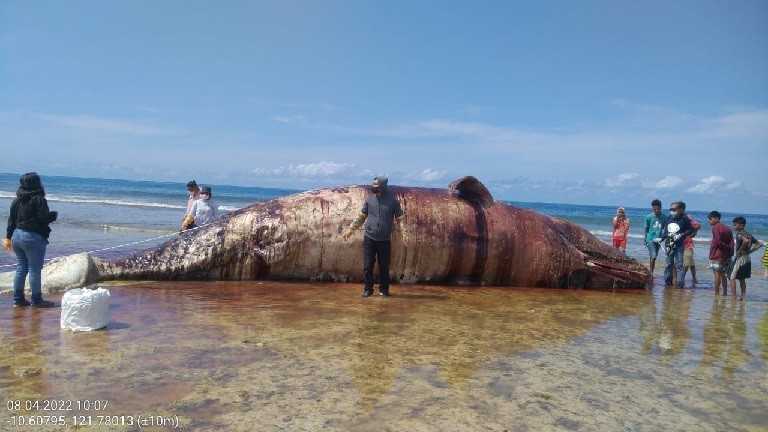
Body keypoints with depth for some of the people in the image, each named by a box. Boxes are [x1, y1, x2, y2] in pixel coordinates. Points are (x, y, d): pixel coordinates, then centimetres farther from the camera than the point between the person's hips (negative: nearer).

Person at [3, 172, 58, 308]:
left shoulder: (17, 200, 11)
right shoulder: (38, 199, -12)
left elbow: (11, 219, 15)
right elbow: (45, 218, -18)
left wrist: (8, 237, 21)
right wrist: (55, 214, 2)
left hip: (17, 236, 8)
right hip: (33, 238, -8)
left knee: (21, 268, 13)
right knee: (34, 270, -2)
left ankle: (18, 299, 17)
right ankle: (36, 300, 4)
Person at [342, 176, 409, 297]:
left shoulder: (393, 200, -4)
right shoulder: (369, 199, 2)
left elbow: (400, 218, 1)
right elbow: (361, 216, 10)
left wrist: (404, 233, -12)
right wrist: (350, 230, 7)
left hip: (385, 240, -1)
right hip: (369, 239, 1)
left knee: (384, 267, 6)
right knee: (367, 266, 1)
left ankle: (384, 289, 23)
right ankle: (368, 289, 16)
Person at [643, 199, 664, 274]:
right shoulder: (649, 217, -7)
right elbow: (646, 228, -1)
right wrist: (644, 240, -1)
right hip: (650, 239, -4)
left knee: (654, 257, 10)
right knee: (653, 256, -12)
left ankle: (651, 272, 19)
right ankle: (651, 273, -6)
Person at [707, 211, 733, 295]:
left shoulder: (715, 228, -9)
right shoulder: (727, 228, 13)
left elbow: (718, 242, -19)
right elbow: (731, 242, 7)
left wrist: (727, 247, -6)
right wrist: (730, 252, 3)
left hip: (717, 255, -8)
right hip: (726, 256, 8)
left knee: (717, 274, -5)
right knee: (722, 274, 16)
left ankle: (716, 293, -4)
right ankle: (725, 292, 21)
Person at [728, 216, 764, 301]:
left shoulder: (739, 233, -13)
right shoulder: (748, 234, 13)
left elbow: (746, 241, -34)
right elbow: (760, 244, 18)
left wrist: (741, 250, -21)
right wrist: (750, 251, 10)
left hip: (740, 258, -9)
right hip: (747, 258, 9)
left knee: (732, 277, -4)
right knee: (742, 279, 16)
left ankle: (733, 296, -6)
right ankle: (743, 297, 19)